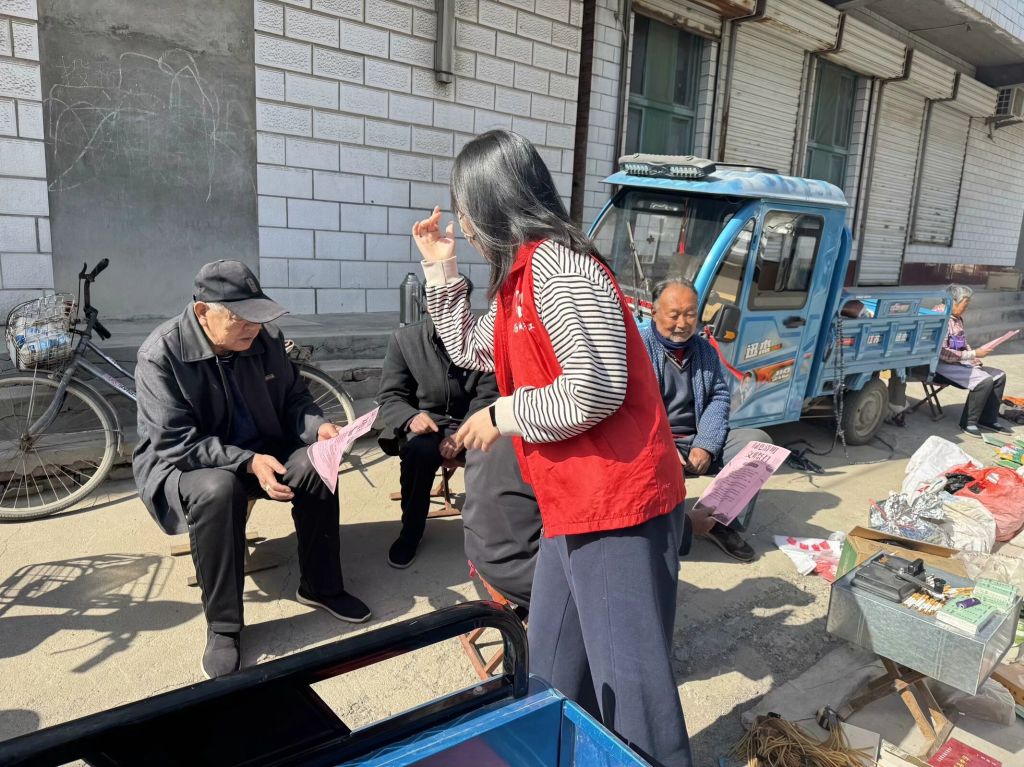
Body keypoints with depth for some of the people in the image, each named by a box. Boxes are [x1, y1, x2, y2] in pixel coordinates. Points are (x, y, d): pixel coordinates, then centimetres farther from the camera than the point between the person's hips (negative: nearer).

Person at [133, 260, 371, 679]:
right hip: (181, 463, -4)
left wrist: (317, 426, -18)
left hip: (260, 452, 5)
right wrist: (249, 462, -34)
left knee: (315, 465, -23)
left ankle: (320, 586, -2)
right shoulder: (161, 353, -21)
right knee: (218, 488, -37)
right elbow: (176, 442, -24)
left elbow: (293, 397, 5)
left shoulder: (266, 339, -7)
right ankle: (222, 628, -20)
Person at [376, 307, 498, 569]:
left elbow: (487, 399, -9)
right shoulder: (404, 339, -2)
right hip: (424, 424, 0)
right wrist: (412, 417, -26)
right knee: (419, 448, -34)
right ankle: (411, 530, -9)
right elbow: (389, 397, -3)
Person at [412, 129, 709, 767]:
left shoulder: (557, 266, -17)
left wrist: (504, 415, -10)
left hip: (619, 503, -10)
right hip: (575, 506, 10)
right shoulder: (522, 275, 15)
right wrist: (440, 267, 20)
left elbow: (595, 390, -24)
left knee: (629, 677, 1)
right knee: (554, 672, 21)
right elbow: (472, 350, 25)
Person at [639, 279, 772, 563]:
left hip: (696, 441, 6)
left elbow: (719, 398, 7)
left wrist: (705, 445, -10)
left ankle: (726, 525, -3)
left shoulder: (705, 350, 13)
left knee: (758, 441, -10)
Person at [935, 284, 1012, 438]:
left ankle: (988, 418, 13)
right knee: (985, 380, -24)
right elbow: (942, 353, -26)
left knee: (999, 375, 4)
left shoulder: (958, 318, 10)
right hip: (944, 365, -10)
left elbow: (963, 345, 21)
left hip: (960, 362, 10)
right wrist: (974, 354, -21)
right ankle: (968, 422, -9)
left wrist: (976, 360, 3)